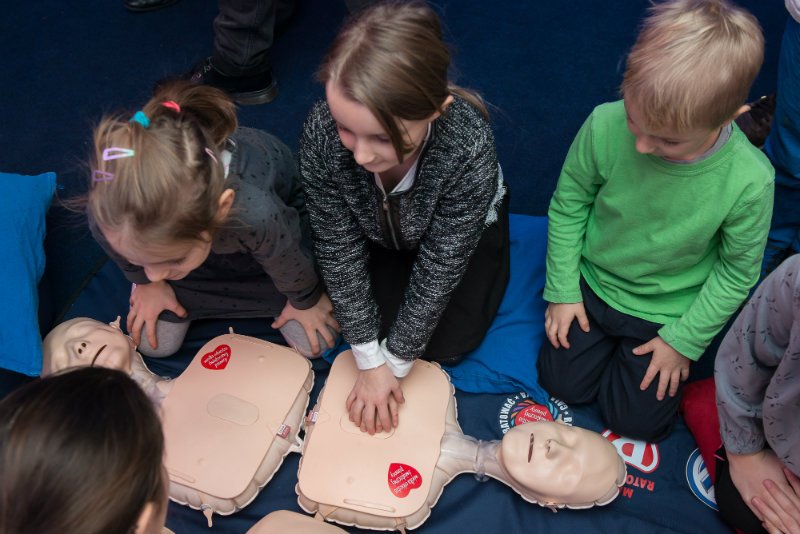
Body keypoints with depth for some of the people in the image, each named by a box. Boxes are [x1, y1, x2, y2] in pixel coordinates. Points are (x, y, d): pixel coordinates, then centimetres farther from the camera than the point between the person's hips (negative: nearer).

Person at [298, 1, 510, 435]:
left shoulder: (468, 146, -44)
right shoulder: (321, 132, -37)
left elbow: (439, 268, -30)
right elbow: (339, 248, -24)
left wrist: (395, 362, -22)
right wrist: (370, 360, -21)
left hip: (460, 229, -2)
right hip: (379, 230, 2)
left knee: (445, 346, -2)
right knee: (375, 320, 0)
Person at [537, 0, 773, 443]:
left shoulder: (749, 182, -31)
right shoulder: (604, 125, -29)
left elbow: (737, 273, -12)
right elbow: (568, 204, -10)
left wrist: (684, 340, -7)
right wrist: (562, 289, -5)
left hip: (666, 313, -1)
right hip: (593, 285, 2)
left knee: (635, 419, 8)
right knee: (562, 383, 11)